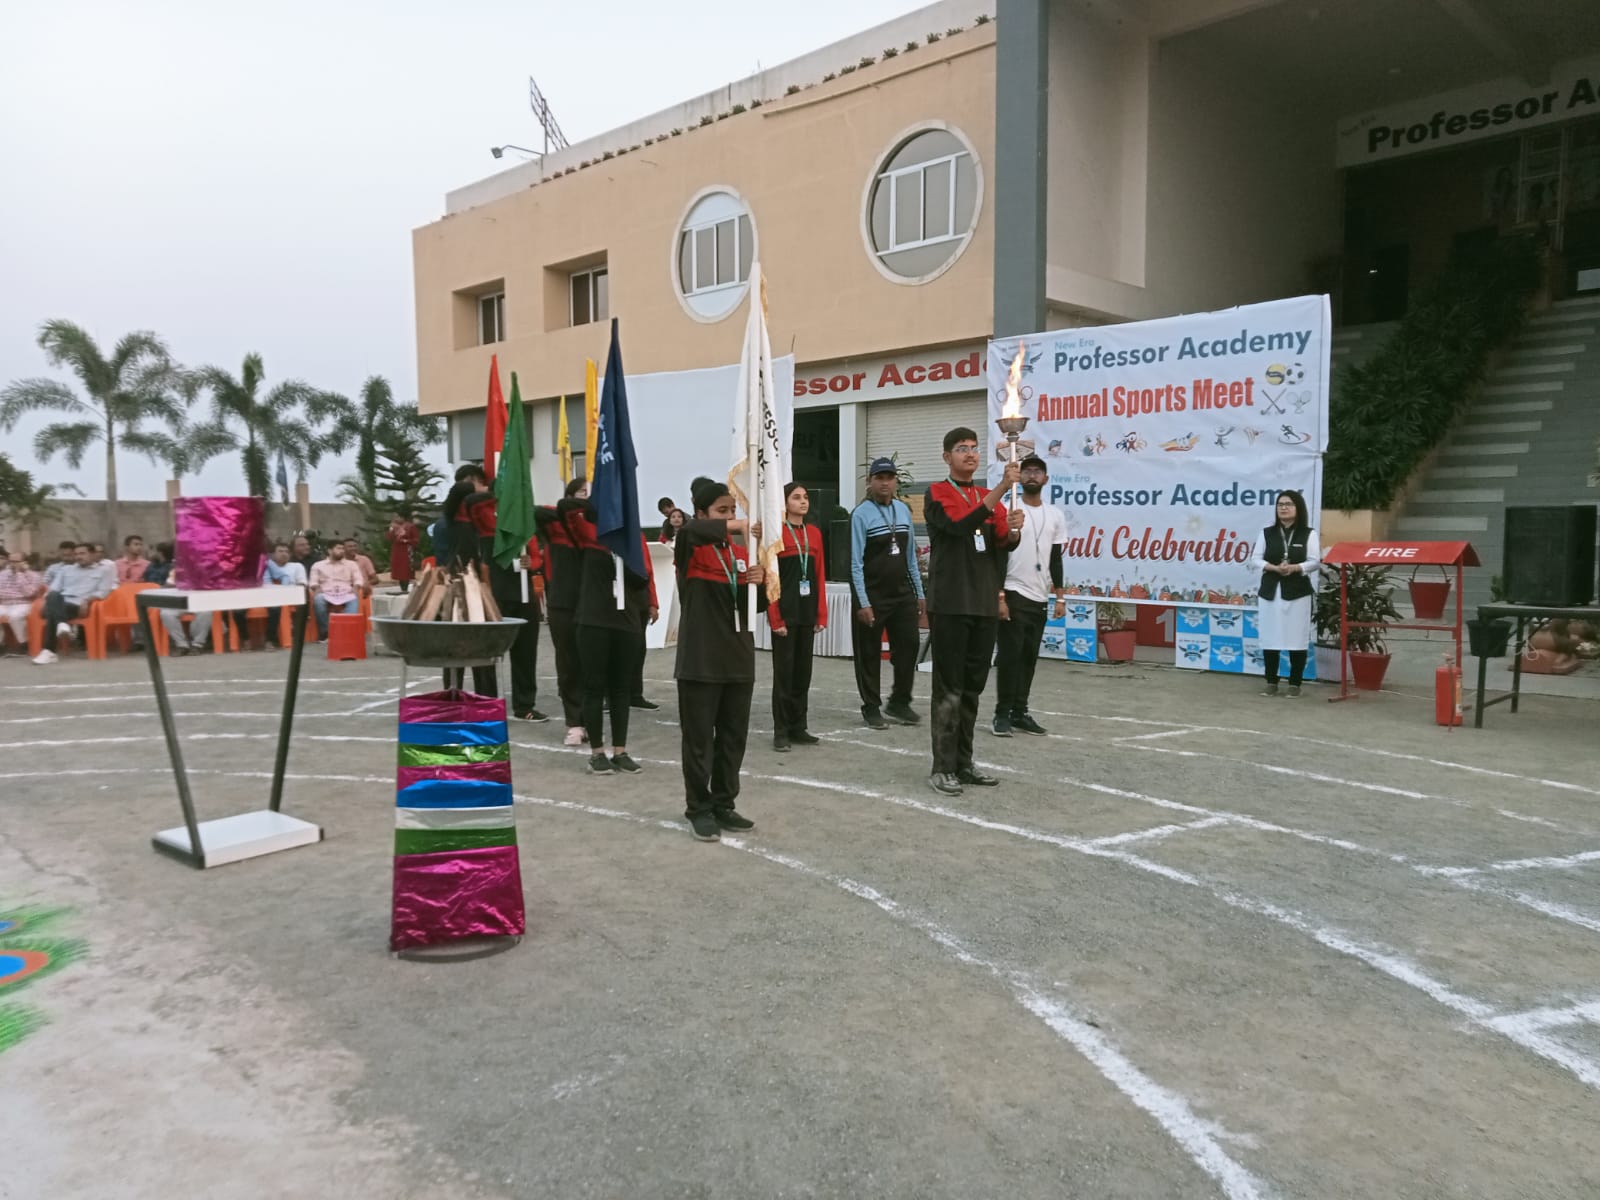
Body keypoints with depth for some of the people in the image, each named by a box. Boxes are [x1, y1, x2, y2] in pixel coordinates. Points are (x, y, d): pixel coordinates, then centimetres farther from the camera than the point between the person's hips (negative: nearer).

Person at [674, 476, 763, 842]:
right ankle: (699, 810, 14)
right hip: (700, 661, -5)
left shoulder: (742, 552, 10)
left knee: (733, 738, 12)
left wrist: (758, 581, -9)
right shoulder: (692, 550, -6)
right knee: (699, 739, 2)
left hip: (738, 660, 6)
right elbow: (689, 531, -32)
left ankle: (724, 805, 25)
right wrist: (737, 526, -37)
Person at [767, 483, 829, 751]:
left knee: (803, 670, 10)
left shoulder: (814, 533, 10)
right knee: (784, 670, 0)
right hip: (785, 611, -5)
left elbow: (819, 576, 11)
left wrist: (822, 614, 6)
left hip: (807, 611, 6)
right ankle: (781, 731, 7)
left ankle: (798, 727, 20)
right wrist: (775, 618, -13)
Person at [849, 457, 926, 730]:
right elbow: (856, 562, -12)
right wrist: (863, 603, -15)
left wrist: (919, 594, 11)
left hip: (903, 592, 5)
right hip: (872, 595, -5)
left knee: (909, 645, 5)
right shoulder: (861, 514, -10)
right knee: (870, 653, 5)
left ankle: (899, 702, 22)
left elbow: (911, 556, 13)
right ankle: (872, 708, 20)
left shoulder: (903, 510, 7)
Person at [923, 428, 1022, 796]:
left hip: (984, 603, 6)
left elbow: (1003, 542, 5)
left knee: (973, 687, 11)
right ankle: (943, 769, 1)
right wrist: (1002, 488, -25)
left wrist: (1013, 530, -18)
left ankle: (964, 764, 19)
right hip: (950, 604, -6)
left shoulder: (989, 496, 16)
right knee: (949, 689, -4)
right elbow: (960, 525, -21)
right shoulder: (937, 494, -2)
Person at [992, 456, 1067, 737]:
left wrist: (1060, 597, 6)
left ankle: (1020, 712, 17)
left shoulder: (1055, 516, 9)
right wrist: (999, 597, -14)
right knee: (1009, 655, -5)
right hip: (1013, 595, -5)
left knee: (1029, 657, 9)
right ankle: (1002, 713, 3)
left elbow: (1055, 560, 12)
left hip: (1040, 598, 5)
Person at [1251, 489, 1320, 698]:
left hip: (1298, 593, -2)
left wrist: (1295, 568, -21)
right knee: (1269, 638, 2)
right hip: (1270, 592, 2)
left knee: (1297, 639, -1)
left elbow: (1314, 561, -3)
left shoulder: (1308, 534, 3)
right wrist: (1273, 567, -16)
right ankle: (1271, 682, 13)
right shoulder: (1266, 533, 8)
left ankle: (1295, 684, 9)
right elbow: (1255, 559, 2)